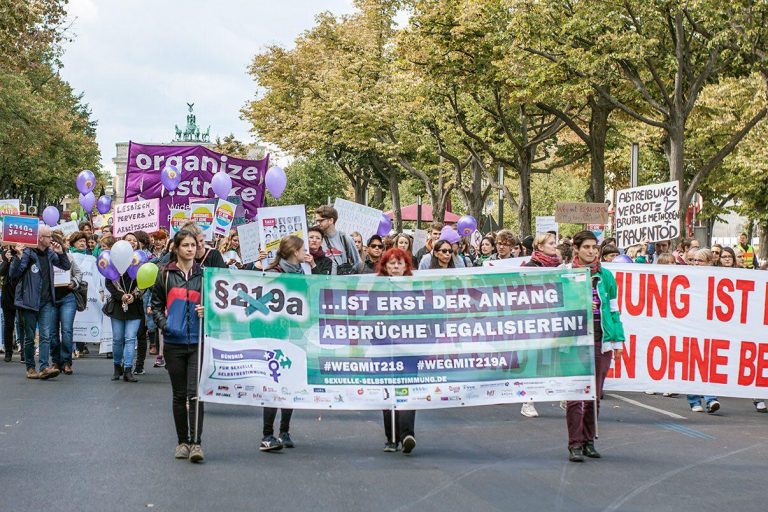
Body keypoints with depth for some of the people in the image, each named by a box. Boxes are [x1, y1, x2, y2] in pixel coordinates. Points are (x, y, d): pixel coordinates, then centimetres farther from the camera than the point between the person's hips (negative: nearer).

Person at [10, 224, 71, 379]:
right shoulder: (27, 253, -10)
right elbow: (13, 274, -13)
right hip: (30, 301, -4)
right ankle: (30, 368, 16)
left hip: (46, 302, 4)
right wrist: (18, 256, -27)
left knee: (46, 335, -7)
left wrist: (60, 252, 5)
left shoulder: (50, 253, 9)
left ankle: (44, 367, -14)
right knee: (30, 337, 6)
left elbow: (66, 266, 22)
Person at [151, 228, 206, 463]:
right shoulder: (165, 275, 6)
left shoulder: (204, 274, 5)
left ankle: (196, 443, -12)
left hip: (198, 341, -1)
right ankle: (182, 441, 18)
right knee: (179, 395, 8)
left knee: (195, 393, -11)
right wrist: (164, 324, -6)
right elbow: (156, 305, 11)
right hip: (174, 342, 1)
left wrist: (207, 311, -9)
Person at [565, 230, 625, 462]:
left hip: (601, 341, 3)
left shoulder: (606, 276, 10)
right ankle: (575, 444, -3)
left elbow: (614, 309, 15)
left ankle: (588, 441, 17)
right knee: (575, 395, -8)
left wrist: (618, 339, 10)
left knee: (595, 394, 7)